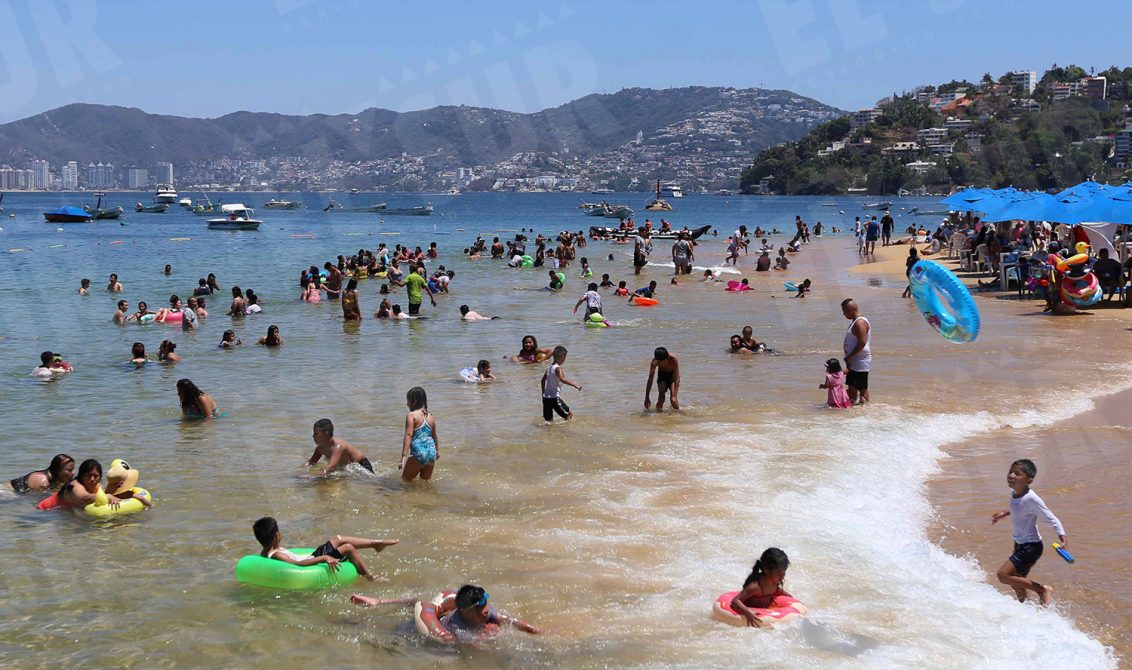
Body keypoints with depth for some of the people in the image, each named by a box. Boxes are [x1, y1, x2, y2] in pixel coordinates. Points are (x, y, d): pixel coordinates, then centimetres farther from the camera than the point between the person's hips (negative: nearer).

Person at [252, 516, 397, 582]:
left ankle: (376, 543, 24)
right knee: (348, 548, -11)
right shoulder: (275, 555, -29)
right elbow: (297, 564, -40)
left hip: (310, 558, 11)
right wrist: (324, 558, -42)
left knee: (340, 539, 15)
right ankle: (370, 578, 2)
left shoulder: (266, 552, -1)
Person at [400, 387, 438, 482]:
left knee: (404, 480, 8)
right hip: (431, 452, 6)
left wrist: (403, 457, -22)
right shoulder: (430, 416, 12)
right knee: (426, 482, 19)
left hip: (419, 453, -6)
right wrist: (437, 451, 41)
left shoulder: (411, 415, -7)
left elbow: (408, 436, -17)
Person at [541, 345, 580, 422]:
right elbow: (562, 379, -31)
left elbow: (543, 380, 23)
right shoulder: (557, 368, -13)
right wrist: (575, 385, -33)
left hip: (546, 397, 8)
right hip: (554, 398, -8)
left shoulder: (549, 367, 11)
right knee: (569, 414, -1)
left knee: (548, 419, 12)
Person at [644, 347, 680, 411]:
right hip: (662, 375, 2)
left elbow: (677, 378, -37)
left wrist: (674, 396, -45)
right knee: (661, 394, -19)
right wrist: (647, 398, -31)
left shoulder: (673, 360, -37)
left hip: (672, 375, -2)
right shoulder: (654, 362, -31)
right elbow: (650, 379, -28)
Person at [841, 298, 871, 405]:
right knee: (852, 386, 17)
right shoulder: (855, 321, 13)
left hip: (860, 362, -10)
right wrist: (849, 357, 15)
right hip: (853, 362, 10)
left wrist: (850, 356, -21)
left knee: (862, 388, -2)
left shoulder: (860, 323, -19)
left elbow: (862, 343, -26)